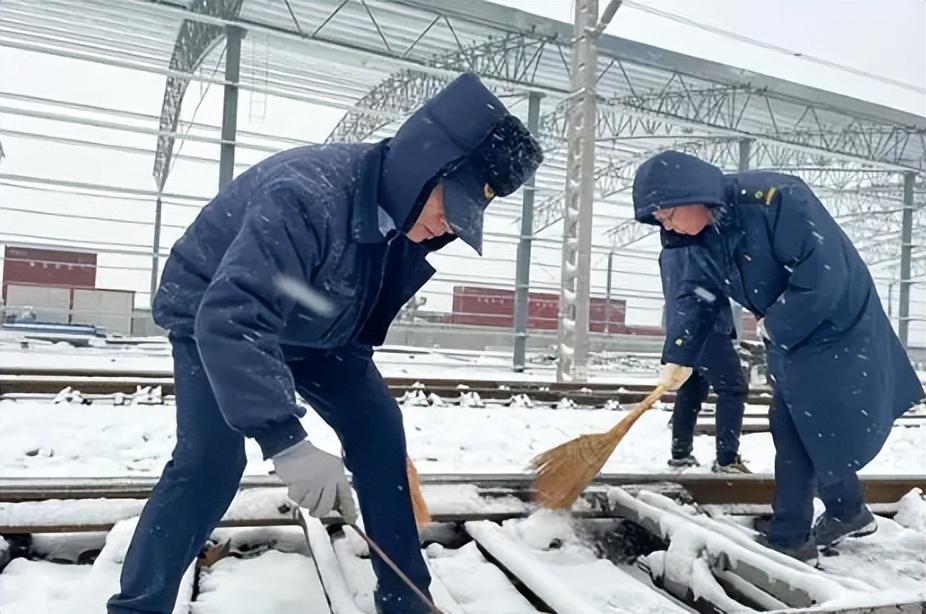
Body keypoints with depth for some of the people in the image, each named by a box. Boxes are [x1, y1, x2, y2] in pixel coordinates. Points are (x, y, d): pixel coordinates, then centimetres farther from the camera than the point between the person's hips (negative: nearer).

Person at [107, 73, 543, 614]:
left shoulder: (406, 216, -14)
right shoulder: (308, 193, -39)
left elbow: (370, 309, 5)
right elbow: (231, 316, -47)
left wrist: (353, 371, 15)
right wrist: (286, 441, -53)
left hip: (315, 330, 7)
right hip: (212, 318, -6)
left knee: (380, 427, -1)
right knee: (211, 461, -21)